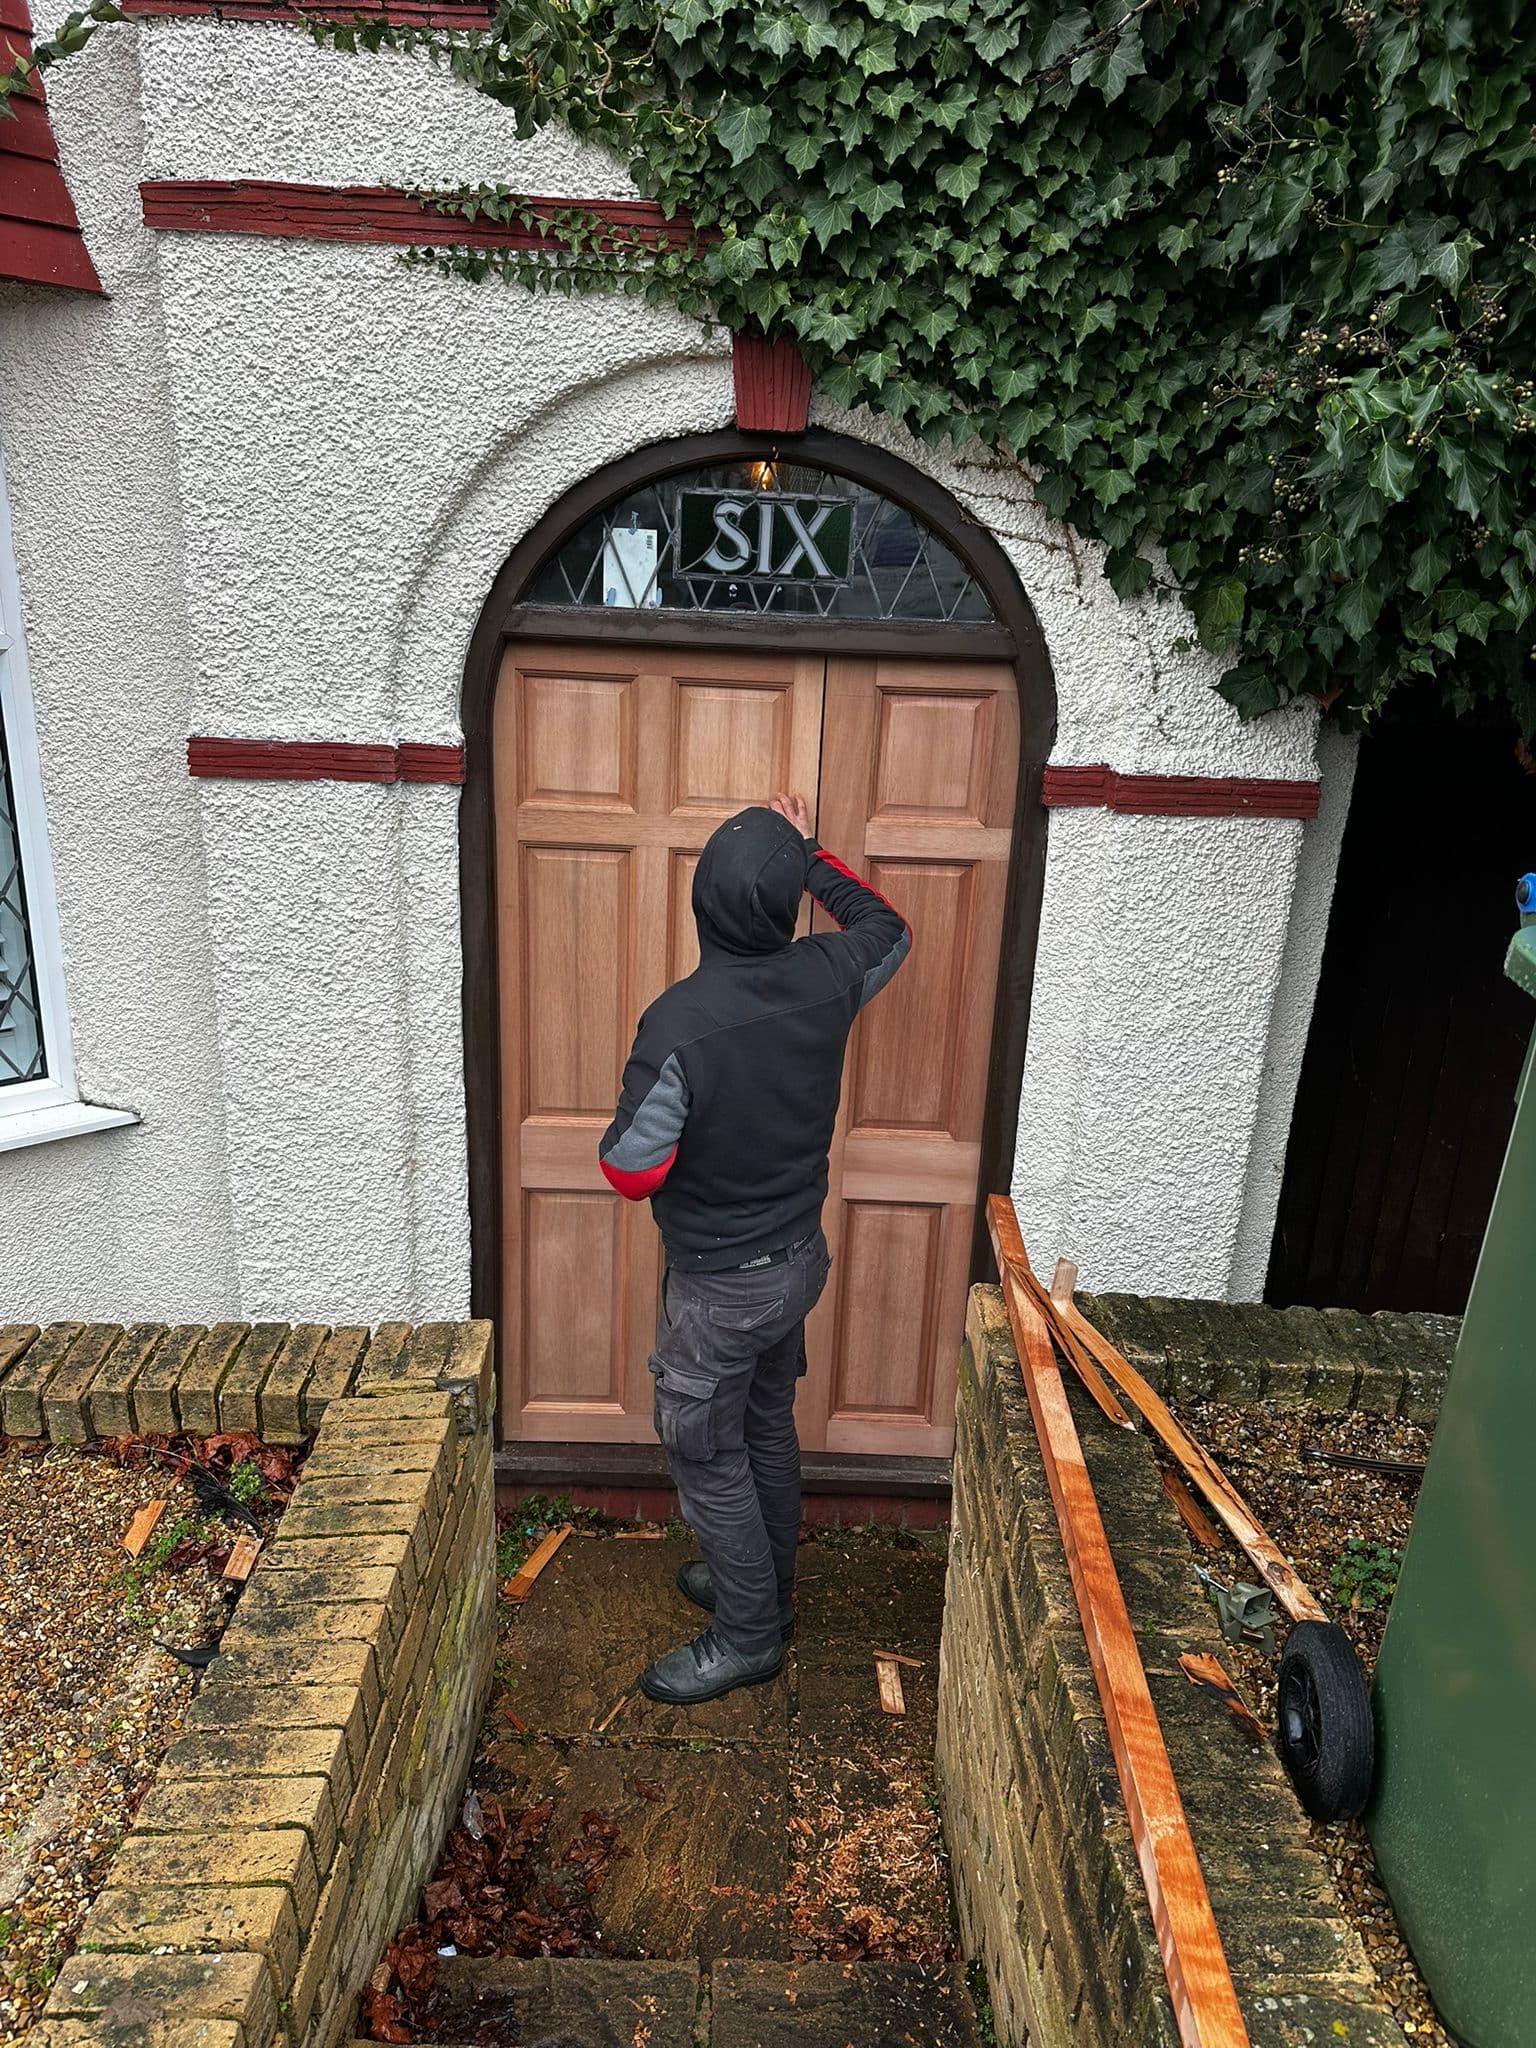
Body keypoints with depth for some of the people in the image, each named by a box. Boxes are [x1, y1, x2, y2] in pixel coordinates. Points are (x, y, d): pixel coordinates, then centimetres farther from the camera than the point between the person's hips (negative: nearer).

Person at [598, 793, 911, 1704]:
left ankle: (748, 1636, 31)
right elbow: (888, 927, 11)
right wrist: (815, 855, 18)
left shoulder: (680, 1024, -30)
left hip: (719, 1286, -6)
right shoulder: (827, 978, -13)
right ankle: (767, 1585, 45)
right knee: (769, 1426, 25)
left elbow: (632, 1171, -22)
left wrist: (634, 1123, -1)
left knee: (708, 1457, 14)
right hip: (799, 1256, 6)